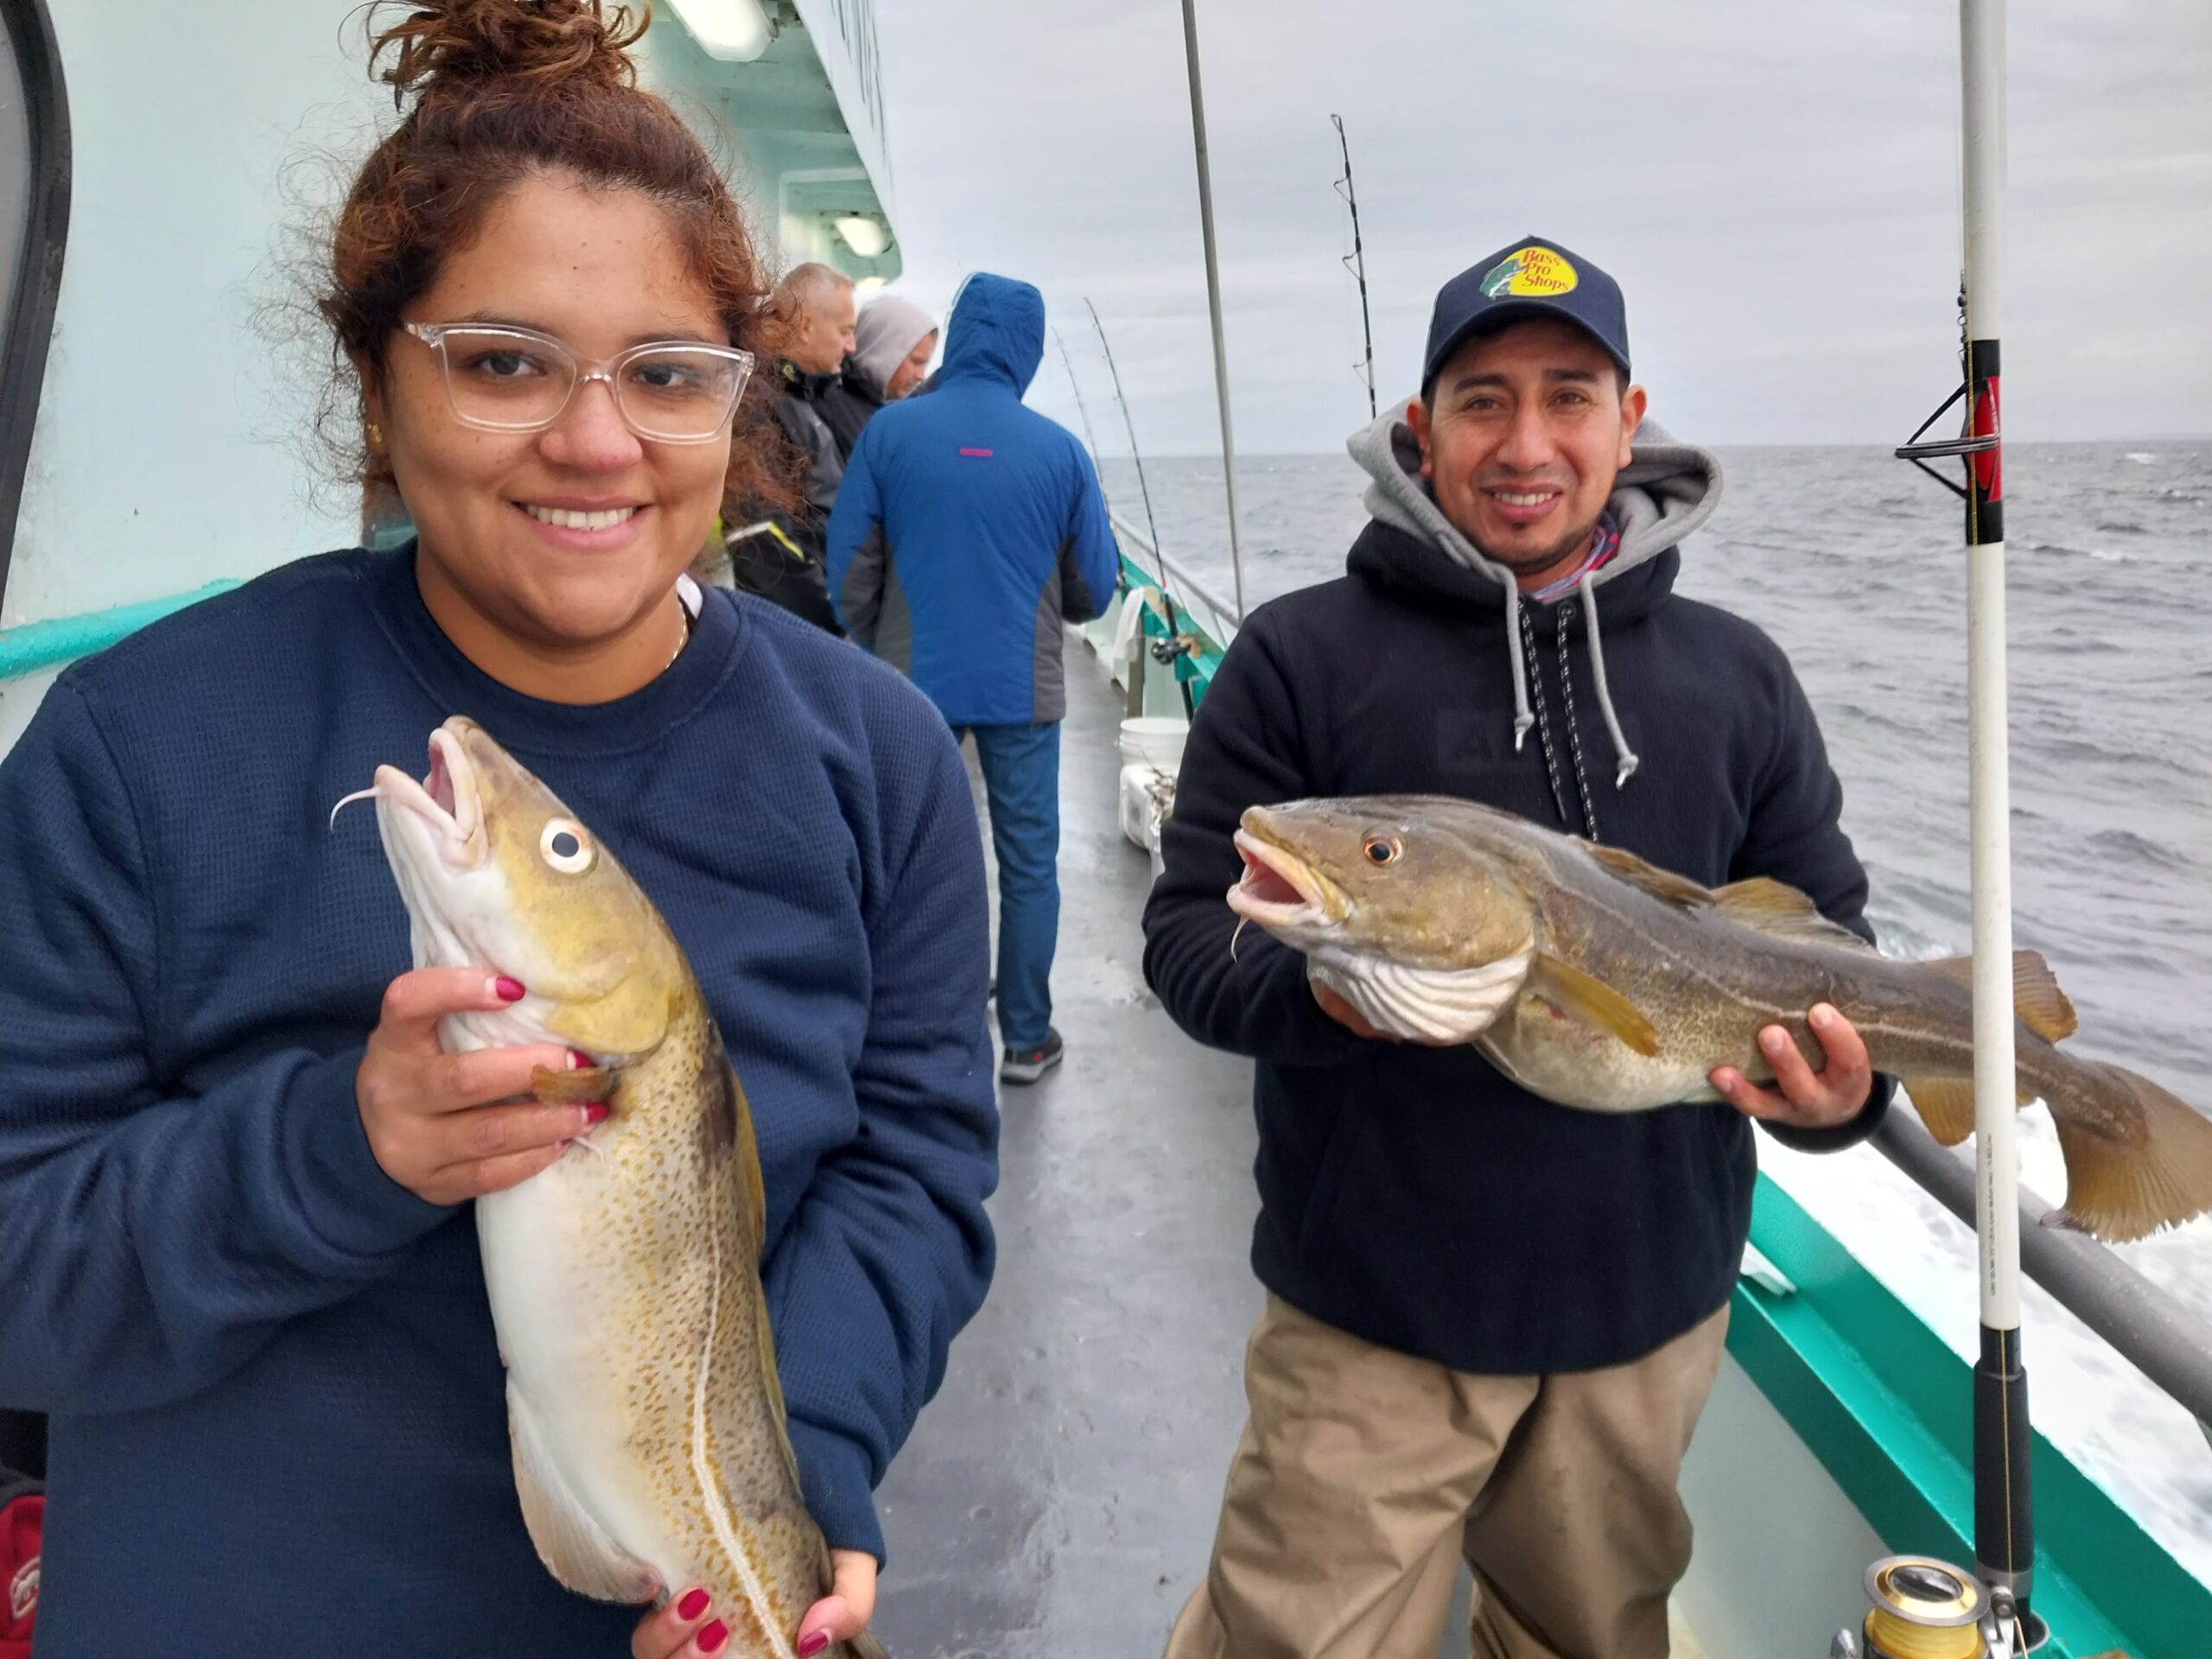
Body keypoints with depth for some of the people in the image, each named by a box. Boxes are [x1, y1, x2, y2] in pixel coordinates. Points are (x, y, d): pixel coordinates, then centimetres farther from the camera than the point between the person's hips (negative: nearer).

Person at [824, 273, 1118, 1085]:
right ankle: (1025, 1038, 19)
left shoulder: (890, 431, -6)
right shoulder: (1059, 449, -5)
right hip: (1023, 689, 0)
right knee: (1029, 864, 10)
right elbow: (1092, 591, 1)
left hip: (914, 683, 1)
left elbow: (850, 568, -3)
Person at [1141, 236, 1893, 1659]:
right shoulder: (1304, 654, -7)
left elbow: (1827, 940, 9)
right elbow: (1189, 928, -7)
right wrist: (1319, 986, -28)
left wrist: (1838, 1085, -12)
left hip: (1654, 1303, 4)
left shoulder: (1738, 676, 4)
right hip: (1376, 1316, -4)